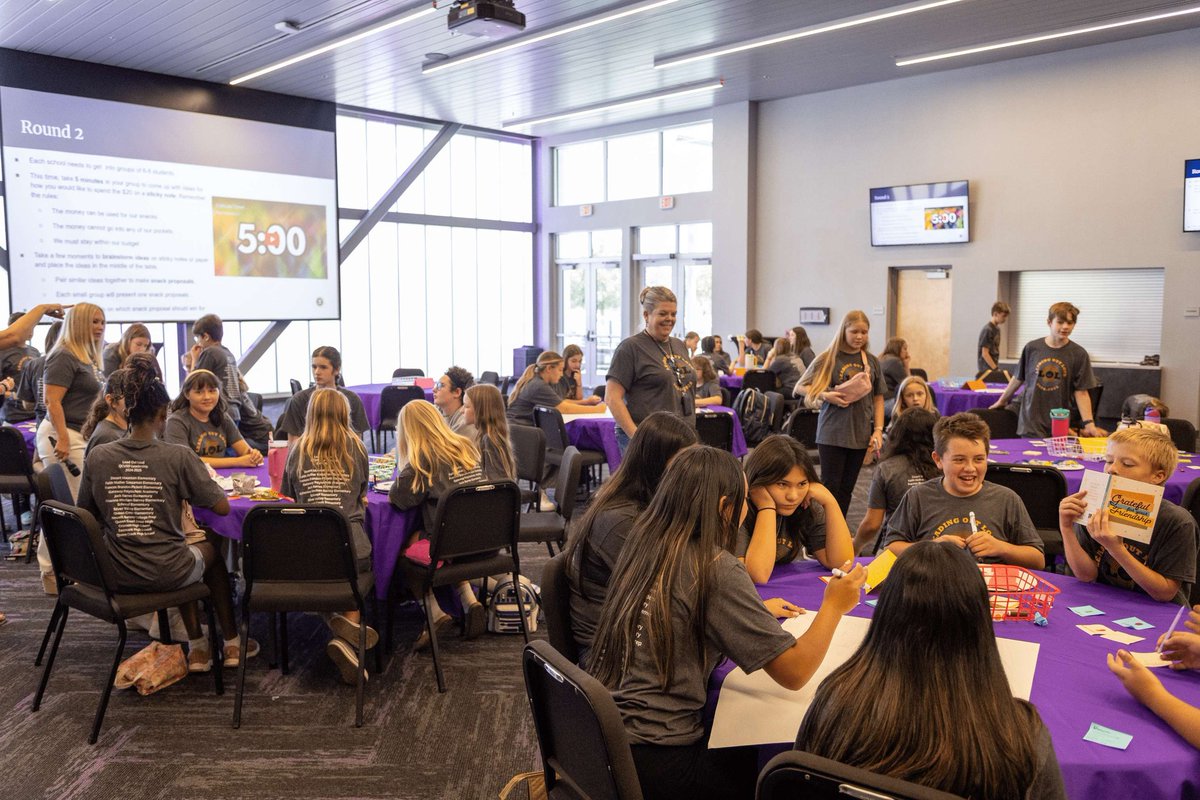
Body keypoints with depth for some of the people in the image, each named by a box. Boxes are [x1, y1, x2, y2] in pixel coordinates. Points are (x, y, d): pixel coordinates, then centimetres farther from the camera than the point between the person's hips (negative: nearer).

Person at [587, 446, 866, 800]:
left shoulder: (643, 541, 1)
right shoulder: (715, 569, -20)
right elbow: (794, 672, -16)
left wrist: (756, 611, 17)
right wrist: (834, 606, -3)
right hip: (651, 763, -7)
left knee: (749, 743, 23)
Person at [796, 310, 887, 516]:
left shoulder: (871, 362, 7)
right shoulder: (828, 359, -3)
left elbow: (878, 397, 13)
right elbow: (800, 387, 0)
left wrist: (878, 430, 4)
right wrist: (826, 395, -15)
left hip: (860, 434, 4)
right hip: (832, 433, -4)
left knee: (846, 488, 9)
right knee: (830, 487, -3)